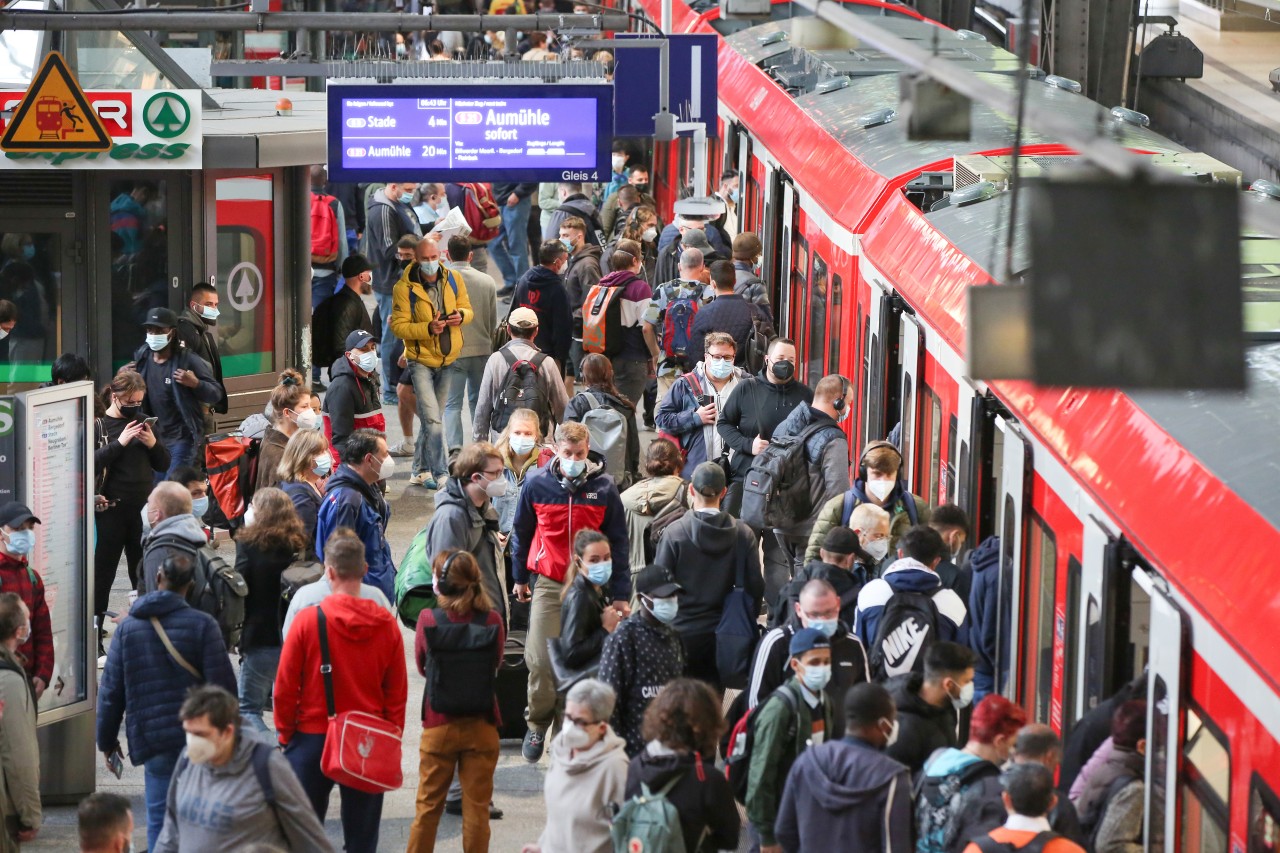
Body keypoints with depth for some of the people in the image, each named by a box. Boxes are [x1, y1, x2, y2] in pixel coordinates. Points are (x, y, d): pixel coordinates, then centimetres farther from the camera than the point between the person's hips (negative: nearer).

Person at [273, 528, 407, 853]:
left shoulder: (308, 620, -11)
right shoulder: (386, 624, -3)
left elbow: (285, 687, -6)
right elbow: (397, 691, 2)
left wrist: (285, 733, 7)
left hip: (313, 738, -2)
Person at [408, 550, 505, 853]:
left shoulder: (429, 620, -12)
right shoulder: (492, 621, -10)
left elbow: (421, 665, 2)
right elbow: (497, 663, 5)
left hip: (439, 726, 0)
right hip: (482, 726, 0)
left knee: (428, 805, 11)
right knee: (477, 807, 7)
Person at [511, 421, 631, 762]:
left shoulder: (603, 487, -3)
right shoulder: (537, 484, -2)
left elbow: (618, 542, 4)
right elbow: (521, 532, 13)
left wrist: (620, 593, 2)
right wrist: (520, 577, 18)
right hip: (549, 584, 0)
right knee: (541, 660, -8)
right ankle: (537, 725, 13)